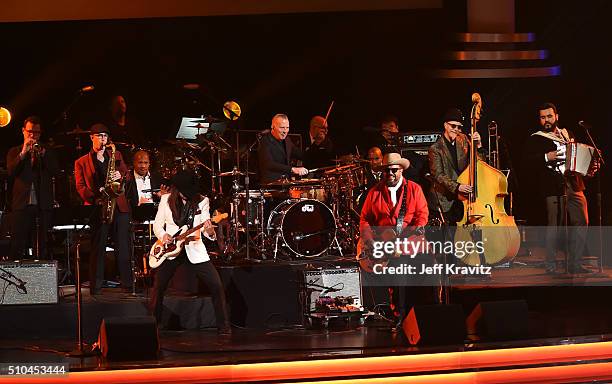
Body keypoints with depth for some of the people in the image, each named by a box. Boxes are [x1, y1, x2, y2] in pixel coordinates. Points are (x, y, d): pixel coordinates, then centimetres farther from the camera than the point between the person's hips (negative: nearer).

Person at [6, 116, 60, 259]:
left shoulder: (47, 153, 16)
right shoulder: (14, 152, 14)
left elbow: (55, 171, -1)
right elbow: (11, 171, -4)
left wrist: (42, 153, -10)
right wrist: (23, 153, -12)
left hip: (42, 205, 1)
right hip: (22, 204, -1)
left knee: (41, 247, -1)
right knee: (17, 246, -4)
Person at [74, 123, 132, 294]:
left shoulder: (116, 155, 18)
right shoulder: (81, 162, 9)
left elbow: (127, 175, 17)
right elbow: (80, 187, 2)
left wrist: (120, 176, -6)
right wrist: (95, 198, -13)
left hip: (119, 205, 2)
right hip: (97, 208, -2)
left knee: (123, 246, 0)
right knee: (98, 247, -3)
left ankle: (127, 283, 2)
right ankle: (95, 286, -1)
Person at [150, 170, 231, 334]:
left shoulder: (202, 201, -1)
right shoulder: (166, 200, 0)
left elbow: (206, 228, -2)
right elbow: (157, 224, 6)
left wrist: (209, 231, -26)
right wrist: (163, 235, -15)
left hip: (194, 248, 0)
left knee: (216, 285, -10)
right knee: (158, 288, -6)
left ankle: (224, 327, -1)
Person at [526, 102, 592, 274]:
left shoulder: (567, 134, 20)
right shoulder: (535, 139, 3)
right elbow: (529, 160, -10)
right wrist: (546, 157, -24)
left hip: (574, 184, 6)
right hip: (553, 187, -6)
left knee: (581, 224, 3)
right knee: (554, 226, -7)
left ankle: (575, 264, 12)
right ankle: (550, 266, 0)